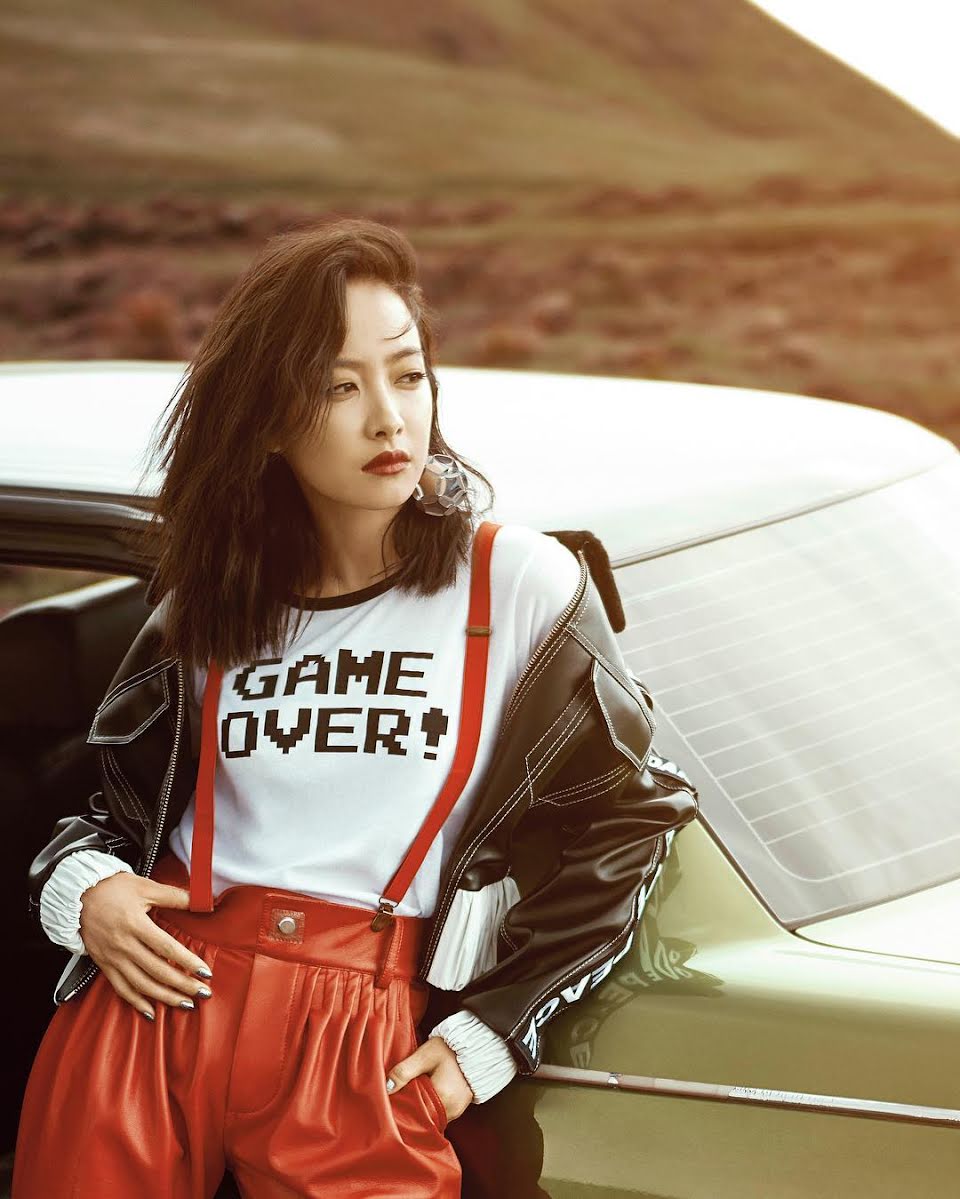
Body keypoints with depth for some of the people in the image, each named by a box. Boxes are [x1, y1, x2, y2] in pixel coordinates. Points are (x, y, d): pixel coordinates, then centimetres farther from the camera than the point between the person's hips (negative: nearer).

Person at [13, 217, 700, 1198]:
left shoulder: (521, 585, 2)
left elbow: (620, 824, 6)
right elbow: (113, 808, 22)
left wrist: (491, 1035, 1)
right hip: (155, 1001, 3)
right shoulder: (210, 602, 12)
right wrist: (80, 888, -1)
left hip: (362, 1040, -2)